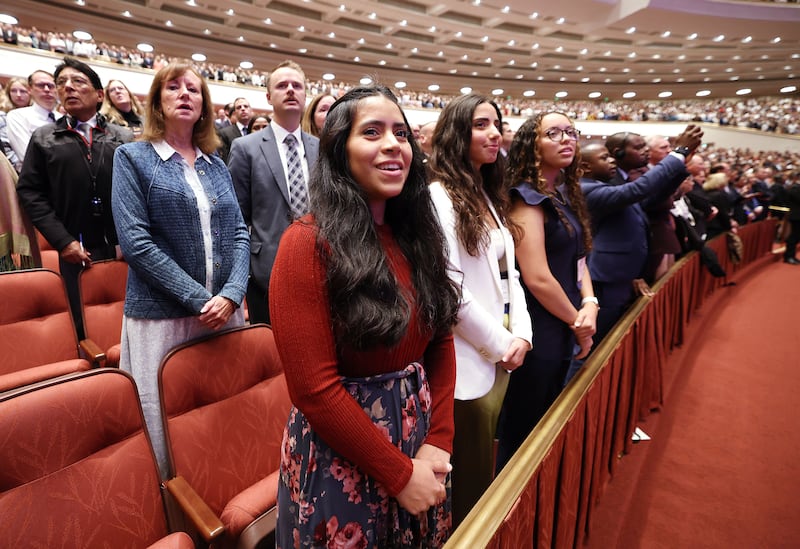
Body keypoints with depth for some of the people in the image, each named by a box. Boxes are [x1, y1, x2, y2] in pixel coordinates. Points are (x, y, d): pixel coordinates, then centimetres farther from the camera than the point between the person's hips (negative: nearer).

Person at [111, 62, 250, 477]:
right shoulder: (133, 157, 2)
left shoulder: (217, 166, 13)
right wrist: (199, 299, -16)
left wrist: (231, 294, -11)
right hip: (162, 314, -3)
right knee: (167, 422, 4)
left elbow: (239, 235, 6)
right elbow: (135, 241, -10)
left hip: (225, 310, 4)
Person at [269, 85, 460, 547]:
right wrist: (399, 473, -14)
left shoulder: (418, 234, 1)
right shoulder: (309, 243, -19)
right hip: (342, 460, -5)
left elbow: (441, 343, 3)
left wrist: (438, 441, -6)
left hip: (421, 442, 6)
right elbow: (314, 388, -20)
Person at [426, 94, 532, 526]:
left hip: (499, 357, 8)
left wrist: (521, 333, -1)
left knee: (487, 474, 25)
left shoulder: (489, 195, 13)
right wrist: (500, 344, -11)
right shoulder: (439, 196, -14)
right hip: (469, 363, -8)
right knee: (468, 487, 11)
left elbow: (509, 273, 12)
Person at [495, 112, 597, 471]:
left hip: (564, 330, 9)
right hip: (539, 332, -9)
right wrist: (577, 322, -9)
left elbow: (577, 256, 12)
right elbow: (537, 278, -22)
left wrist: (590, 304, -6)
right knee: (524, 431, 9)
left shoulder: (566, 194, 11)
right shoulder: (528, 197, -16)